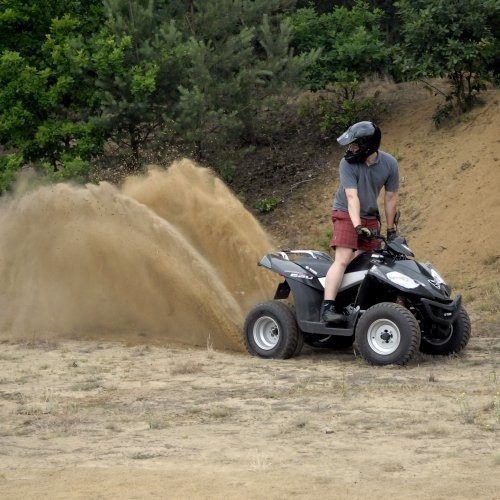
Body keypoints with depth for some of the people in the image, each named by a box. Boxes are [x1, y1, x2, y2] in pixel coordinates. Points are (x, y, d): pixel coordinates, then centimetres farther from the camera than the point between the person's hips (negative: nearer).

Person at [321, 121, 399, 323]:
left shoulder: (390, 164, -8)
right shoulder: (347, 163, -18)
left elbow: (390, 197, 1)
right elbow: (352, 196, -25)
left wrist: (391, 229, 6)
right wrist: (357, 226, -35)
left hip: (370, 217, 5)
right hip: (346, 214, -5)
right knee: (343, 259, -19)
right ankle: (328, 306, -27)